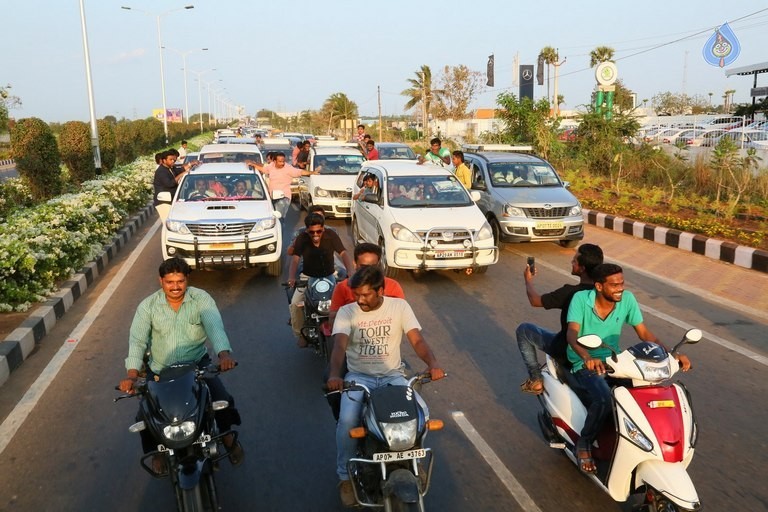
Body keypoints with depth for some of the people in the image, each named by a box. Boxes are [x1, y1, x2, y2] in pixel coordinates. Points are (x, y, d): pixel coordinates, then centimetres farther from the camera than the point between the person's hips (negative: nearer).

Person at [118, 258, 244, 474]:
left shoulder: (201, 299, -11)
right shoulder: (148, 306, -7)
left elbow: (215, 326, -26)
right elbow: (137, 340, -16)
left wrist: (224, 354, -47)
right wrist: (132, 373, -33)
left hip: (197, 362, -1)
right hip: (160, 369, 1)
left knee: (223, 401, -17)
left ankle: (228, 435, 17)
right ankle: (158, 450, 23)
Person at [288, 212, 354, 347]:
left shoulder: (331, 236, -14)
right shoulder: (301, 239, -14)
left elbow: (343, 253, -24)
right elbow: (295, 259, -23)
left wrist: (351, 271, -42)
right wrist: (291, 277, -42)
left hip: (330, 275, 0)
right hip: (308, 277, 0)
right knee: (295, 303, -20)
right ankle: (299, 333, 3)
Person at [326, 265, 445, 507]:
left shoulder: (399, 306, -1)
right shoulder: (346, 312, -4)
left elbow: (417, 340, -9)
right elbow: (339, 345, -19)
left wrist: (432, 363, -31)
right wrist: (335, 374, -40)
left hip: (393, 375, 1)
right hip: (359, 376, -1)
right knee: (347, 420, -28)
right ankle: (345, 477, -3)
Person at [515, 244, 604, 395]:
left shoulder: (570, 292, -28)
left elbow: (535, 301, -13)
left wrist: (528, 280, 5)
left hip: (567, 351, -6)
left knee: (523, 330, 12)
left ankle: (536, 380, 12)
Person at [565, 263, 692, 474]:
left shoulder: (627, 299, -6)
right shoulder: (581, 298, -17)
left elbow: (644, 333, -3)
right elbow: (572, 333, -30)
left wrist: (671, 354, -18)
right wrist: (587, 357, -50)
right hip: (585, 363, -4)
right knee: (604, 399, -33)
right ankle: (584, 444, -6)